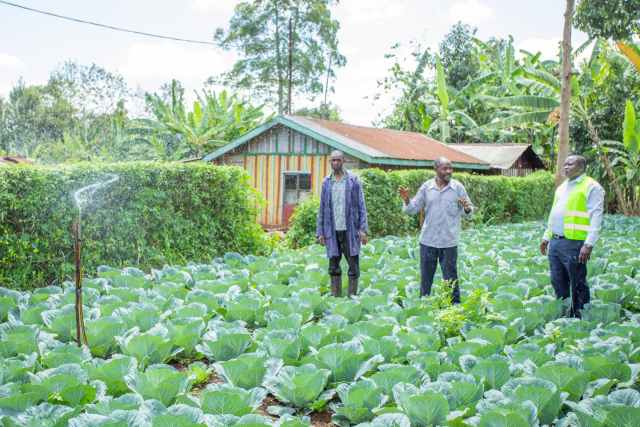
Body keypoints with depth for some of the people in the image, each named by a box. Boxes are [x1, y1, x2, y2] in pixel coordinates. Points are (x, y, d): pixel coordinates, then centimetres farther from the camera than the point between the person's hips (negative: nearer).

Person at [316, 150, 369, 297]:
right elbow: (322, 208, 11)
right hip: (332, 231, 3)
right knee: (333, 267, 6)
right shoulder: (326, 182, 9)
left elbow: (361, 205, -2)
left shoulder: (353, 180, 0)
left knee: (353, 266, 1)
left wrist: (363, 229, -9)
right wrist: (320, 232, 6)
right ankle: (335, 297, 14)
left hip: (350, 230, -3)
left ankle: (352, 297, 10)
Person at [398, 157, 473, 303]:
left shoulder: (458, 187, -1)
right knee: (425, 276, 12)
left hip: (449, 242, -1)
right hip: (428, 241, 2)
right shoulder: (426, 187, 2)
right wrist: (406, 200, -14)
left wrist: (467, 209, -19)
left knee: (451, 277, 5)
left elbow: (468, 211, 4)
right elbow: (413, 209, 5)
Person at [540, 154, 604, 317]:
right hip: (555, 242, 8)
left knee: (578, 285, -1)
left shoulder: (591, 187, -6)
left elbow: (596, 217, -13)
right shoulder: (562, 187, 19)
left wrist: (589, 244, -20)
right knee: (558, 282, 14)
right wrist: (546, 237, 21)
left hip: (574, 244, -8)